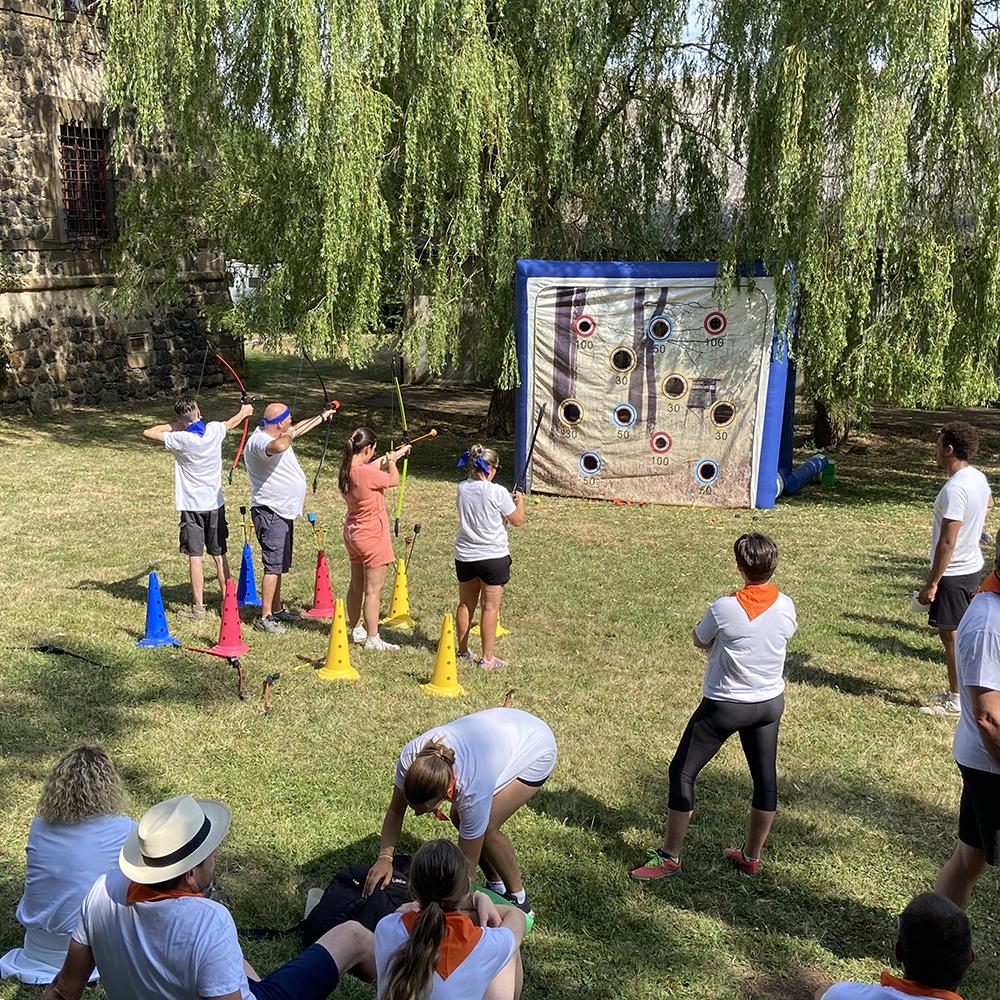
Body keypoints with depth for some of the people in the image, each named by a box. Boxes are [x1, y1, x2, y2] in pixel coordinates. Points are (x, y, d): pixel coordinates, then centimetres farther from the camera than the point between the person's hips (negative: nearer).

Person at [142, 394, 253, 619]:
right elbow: (230, 423, 20)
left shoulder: (182, 439, -17)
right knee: (220, 556, 12)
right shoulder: (214, 430, -3)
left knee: (195, 557, 0)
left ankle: (198, 608, 3)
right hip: (216, 504, 5)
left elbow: (148, 433, -11)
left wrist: (173, 426, 1)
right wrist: (243, 412, 40)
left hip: (192, 506, -4)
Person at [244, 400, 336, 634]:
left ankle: (277, 609, 29)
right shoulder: (259, 442, -23)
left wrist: (322, 417, 40)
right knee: (274, 565, -9)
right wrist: (287, 436, -24)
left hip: (283, 512, 10)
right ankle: (265, 618, -5)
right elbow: (279, 446, -47)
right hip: (270, 513, -10)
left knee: (279, 564, 18)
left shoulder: (277, 434, 9)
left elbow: (298, 429, 30)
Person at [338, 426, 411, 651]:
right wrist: (391, 461, 8)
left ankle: (356, 630, 32)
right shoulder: (364, 473, -26)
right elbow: (394, 479, -11)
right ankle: (372, 639, 4)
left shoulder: (348, 469, 0)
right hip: (372, 536, -9)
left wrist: (392, 457, 27)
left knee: (356, 586, 20)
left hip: (353, 533, 9)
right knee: (373, 589, -1)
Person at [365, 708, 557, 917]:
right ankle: (496, 887, 20)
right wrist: (385, 856, -26)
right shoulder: (410, 756, -29)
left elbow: (467, 864, -27)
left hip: (536, 749, -6)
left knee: (486, 829, -17)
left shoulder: (472, 792, -41)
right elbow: (395, 811, -12)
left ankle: (518, 900, 6)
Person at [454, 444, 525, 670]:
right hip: (493, 556, -5)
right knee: (490, 607, 3)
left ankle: (463, 650, 28)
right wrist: (519, 501, 12)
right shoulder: (497, 492, -17)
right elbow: (517, 520, -7)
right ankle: (487, 658, 7)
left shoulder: (462, 489, -2)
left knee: (465, 604, 16)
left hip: (465, 556, 5)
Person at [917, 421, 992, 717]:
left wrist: (932, 583, -20)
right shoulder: (979, 478, 3)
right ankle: (962, 690, 30)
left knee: (951, 635, 1)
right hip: (972, 566, 9)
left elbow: (947, 542, -25)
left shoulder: (955, 488, -26)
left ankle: (956, 701, 10)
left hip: (953, 572, -9)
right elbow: (989, 503, 28)